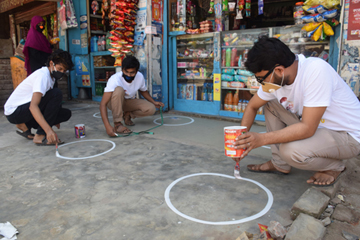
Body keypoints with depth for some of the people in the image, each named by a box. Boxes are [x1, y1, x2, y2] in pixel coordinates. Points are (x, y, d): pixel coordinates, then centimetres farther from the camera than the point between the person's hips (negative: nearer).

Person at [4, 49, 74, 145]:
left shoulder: (51, 76, 6)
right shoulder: (42, 75, -23)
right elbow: (33, 106, -35)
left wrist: (53, 119, 12)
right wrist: (49, 130, -45)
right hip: (13, 111, -9)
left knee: (66, 113, -2)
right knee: (56, 94, -27)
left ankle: (25, 126, 5)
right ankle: (40, 136, -23)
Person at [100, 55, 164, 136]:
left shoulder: (140, 77, -19)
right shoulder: (114, 79, -33)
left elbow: (143, 91, 6)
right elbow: (103, 104, -37)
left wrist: (154, 102, -9)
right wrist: (107, 126, -49)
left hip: (129, 101, 4)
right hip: (114, 102, -4)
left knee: (151, 109, -22)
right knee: (119, 90, -38)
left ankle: (127, 115, 4)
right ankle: (117, 124, -28)